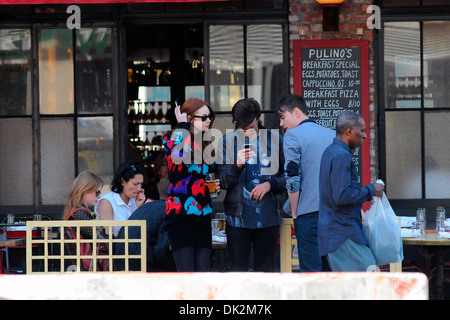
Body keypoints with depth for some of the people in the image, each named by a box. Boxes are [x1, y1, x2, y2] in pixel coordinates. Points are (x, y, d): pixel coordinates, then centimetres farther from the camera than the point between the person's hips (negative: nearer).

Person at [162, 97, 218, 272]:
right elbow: (179, 156, -24)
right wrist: (183, 126, -12)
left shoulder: (206, 145, 18)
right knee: (186, 277, -12)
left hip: (203, 215, 7)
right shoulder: (172, 139, 0)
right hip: (180, 213, -7)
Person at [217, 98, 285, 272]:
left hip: (268, 217, 1)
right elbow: (224, 182, -3)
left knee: (265, 270, 7)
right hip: (238, 218, -1)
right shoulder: (227, 142, 1)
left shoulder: (274, 139, 3)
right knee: (238, 270, 0)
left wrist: (270, 184, -10)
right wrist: (237, 165, -21)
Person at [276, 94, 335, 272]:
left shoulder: (293, 135, -3)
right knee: (329, 268, 12)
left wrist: (295, 213, -1)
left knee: (311, 269, -4)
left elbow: (292, 179, -9)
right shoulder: (332, 134, 15)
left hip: (309, 211, -6)